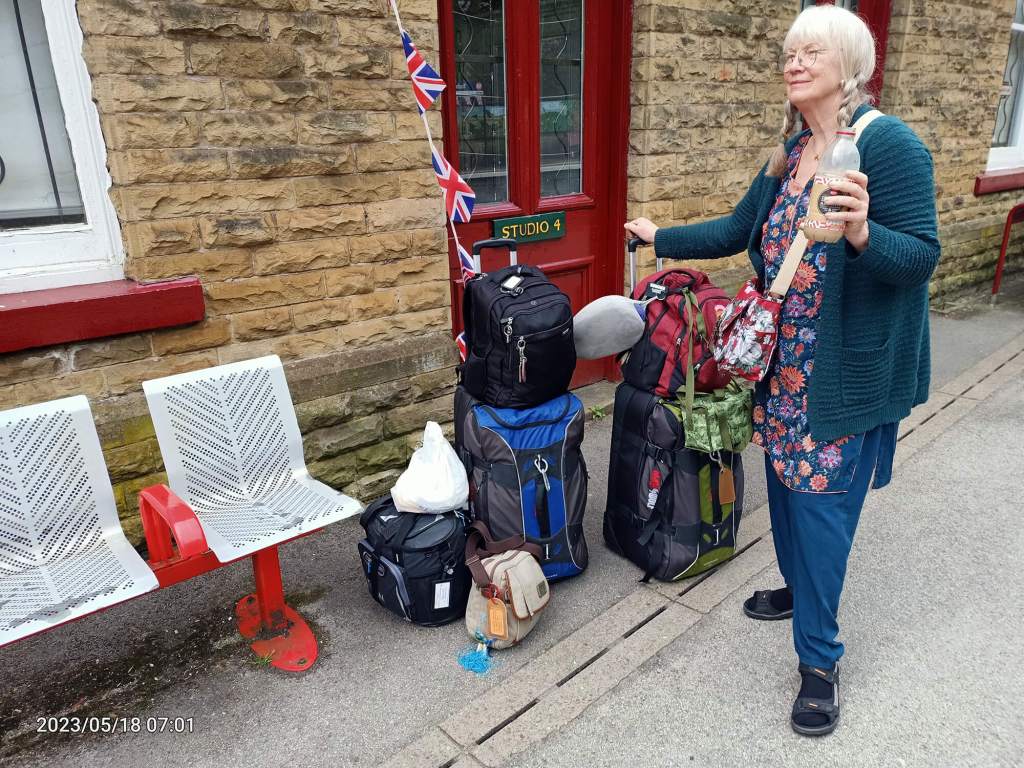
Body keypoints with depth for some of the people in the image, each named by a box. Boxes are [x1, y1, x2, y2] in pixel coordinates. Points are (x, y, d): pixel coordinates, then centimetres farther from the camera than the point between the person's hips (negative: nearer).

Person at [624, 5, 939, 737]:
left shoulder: (889, 143, -15)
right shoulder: (789, 153, 8)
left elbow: (921, 256, -18)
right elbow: (738, 231, 17)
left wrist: (861, 233, -37)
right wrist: (661, 237, 23)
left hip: (848, 369, -7)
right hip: (783, 362, 7)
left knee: (823, 501, -1)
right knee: (786, 483, 19)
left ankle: (819, 659, 16)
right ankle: (799, 589, 44)